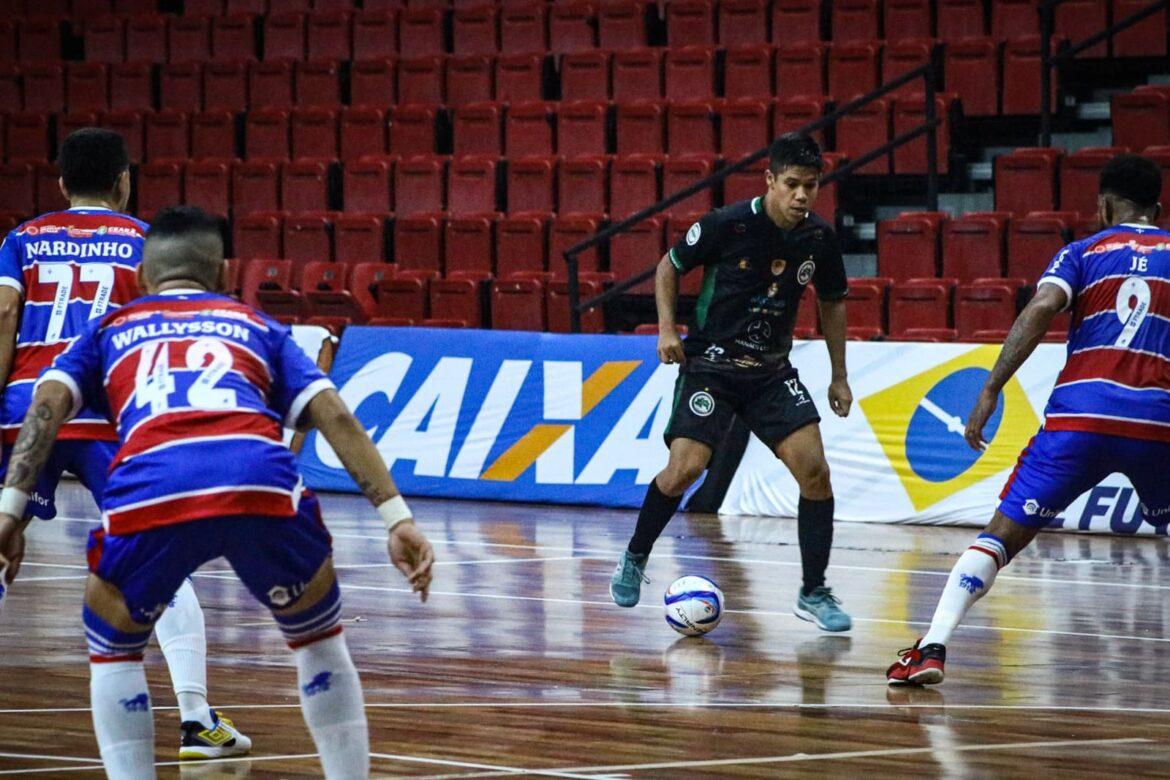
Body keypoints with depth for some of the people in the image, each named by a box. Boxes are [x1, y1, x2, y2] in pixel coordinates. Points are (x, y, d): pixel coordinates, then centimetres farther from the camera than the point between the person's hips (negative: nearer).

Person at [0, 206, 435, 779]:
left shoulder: (109, 330, 34)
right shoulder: (256, 327, 34)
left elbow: (49, 402, 14)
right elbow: (333, 415, 19)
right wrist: (397, 518, 13)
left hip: (150, 490, 0)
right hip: (261, 482, 0)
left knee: (112, 647, 27)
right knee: (318, 639, 28)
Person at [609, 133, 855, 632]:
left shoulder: (819, 239, -3)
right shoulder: (727, 225, -16)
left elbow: (831, 301, 14)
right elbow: (669, 265, 0)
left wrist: (839, 376, 13)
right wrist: (667, 328, -12)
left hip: (772, 370, 4)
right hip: (710, 363, -4)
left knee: (813, 470, -11)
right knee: (685, 468, -18)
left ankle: (814, 594, 1)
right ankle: (634, 560, 9)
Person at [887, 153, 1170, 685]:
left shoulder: (1083, 252, 13)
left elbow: (1041, 308, -6)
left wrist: (990, 391, -8)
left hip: (1080, 416, -1)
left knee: (1002, 535, 3)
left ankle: (932, 647, -13)